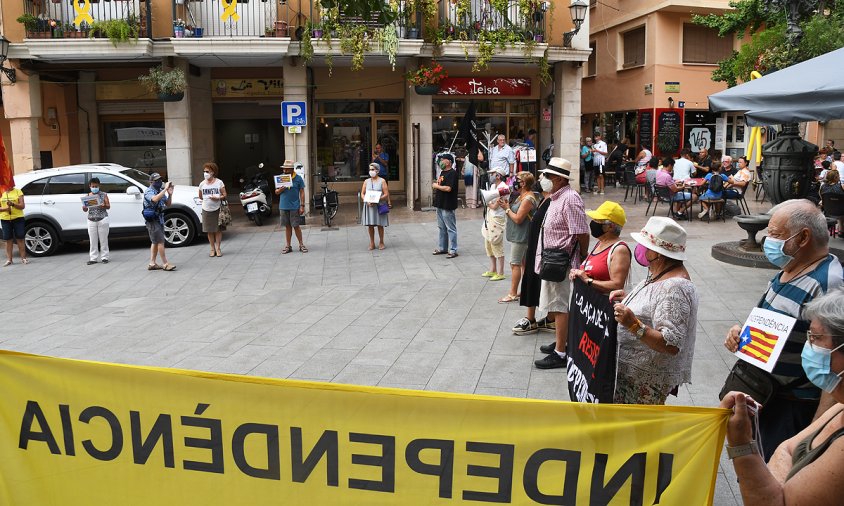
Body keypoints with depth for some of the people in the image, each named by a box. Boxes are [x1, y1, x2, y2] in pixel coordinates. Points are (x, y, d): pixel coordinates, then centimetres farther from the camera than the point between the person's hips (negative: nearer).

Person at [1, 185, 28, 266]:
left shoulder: (18, 192, 1)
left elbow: (22, 206, -5)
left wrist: (13, 204, -21)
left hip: (18, 218, -2)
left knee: (20, 239, 1)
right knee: (8, 240, 5)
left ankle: (23, 258, 6)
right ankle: (9, 259, 9)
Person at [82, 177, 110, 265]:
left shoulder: (103, 195, 4)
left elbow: (108, 206, 1)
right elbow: (85, 210, 9)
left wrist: (103, 206, -21)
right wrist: (84, 208, -15)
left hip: (102, 219, -2)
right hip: (91, 221, 2)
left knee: (103, 239, 1)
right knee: (93, 240, 3)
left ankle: (104, 257, 8)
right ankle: (93, 258, 6)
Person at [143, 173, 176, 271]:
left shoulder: (160, 191, 9)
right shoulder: (148, 192, -13)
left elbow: (168, 204, 12)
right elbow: (155, 199, -35)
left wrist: (170, 194, -4)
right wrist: (165, 189, -32)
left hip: (160, 219, 8)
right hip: (152, 220, -8)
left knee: (155, 242, 11)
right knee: (160, 242, -9)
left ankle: (152, 263, 18)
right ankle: (165, 264, -6)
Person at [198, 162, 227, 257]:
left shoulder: (219, 182, -1)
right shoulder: (202, 184, 6)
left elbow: (224, 195, -1)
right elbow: (200, 197, 16)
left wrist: (218, 198, -17)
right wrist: (207, 199, 2)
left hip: (217, 209, -2)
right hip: (206, 210, 2)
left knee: (218, 230, 1)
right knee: (209, 231, 5)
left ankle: (218, 248, 9)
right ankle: (212, 249, 13)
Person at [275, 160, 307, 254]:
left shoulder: (298, 178, -3)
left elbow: (302, 192, -2)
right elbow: (276, 192, 12)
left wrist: (302, 206, -7)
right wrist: (280, 190, -12)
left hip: (294, 206, -3)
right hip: (283, 206, 3)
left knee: (296, 226, -1)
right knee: (287, 226, 10)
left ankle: (301, 244, 9)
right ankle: (287, 246, 16)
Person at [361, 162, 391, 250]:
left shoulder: (382, 181, 0)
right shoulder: (366, 181, 9)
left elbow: (386, 194, -6)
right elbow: (362, 193, 6)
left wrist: (377, 200, -20)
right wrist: (367, 201, -12)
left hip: (379, 205, -2)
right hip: (369, 206, 3)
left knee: (380, 225, 2)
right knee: (370, 225, 2)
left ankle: (381, 242, 15)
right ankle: (372, 243, 12)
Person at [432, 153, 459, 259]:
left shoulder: (452, 173, -15)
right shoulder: (442, 172, 14)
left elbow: (448, 188, -25)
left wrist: (436, 186, -12)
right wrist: (435, 185, 5)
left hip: (447, 206, -10)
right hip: (440, 204, 10)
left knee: (450, 228, -3)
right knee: (442, 227, 17)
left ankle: (453, 250, 3)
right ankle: (442, 248, 27)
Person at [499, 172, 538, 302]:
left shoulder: (528, 199, -19)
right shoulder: (522, 196, 13)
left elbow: (518, 219, -21)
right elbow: (515, 212, 15)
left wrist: (507, 208, -11)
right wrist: (508, 205, 0)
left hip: (520, 237, -10)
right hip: (518, 236, 10)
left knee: (515, 264, -7)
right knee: (523, 263, 14)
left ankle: (513, 294, -3)